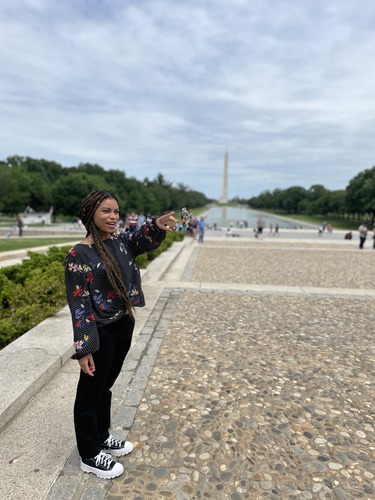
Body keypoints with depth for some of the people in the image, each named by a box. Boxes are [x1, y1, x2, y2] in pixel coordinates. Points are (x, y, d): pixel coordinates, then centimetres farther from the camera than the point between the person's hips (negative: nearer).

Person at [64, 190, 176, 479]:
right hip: (100, 333, -7)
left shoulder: (121, 242, 3)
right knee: (90, 392, 12)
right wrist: (84, 348, -18)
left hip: (124, 325, 7)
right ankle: (90, 456, 32)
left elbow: (145, 239, -10)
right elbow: (78, 303, -18)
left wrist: (157, 225, -34)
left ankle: (101, 437, 44)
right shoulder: (79, 255, -17)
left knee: (106, 385, 23)